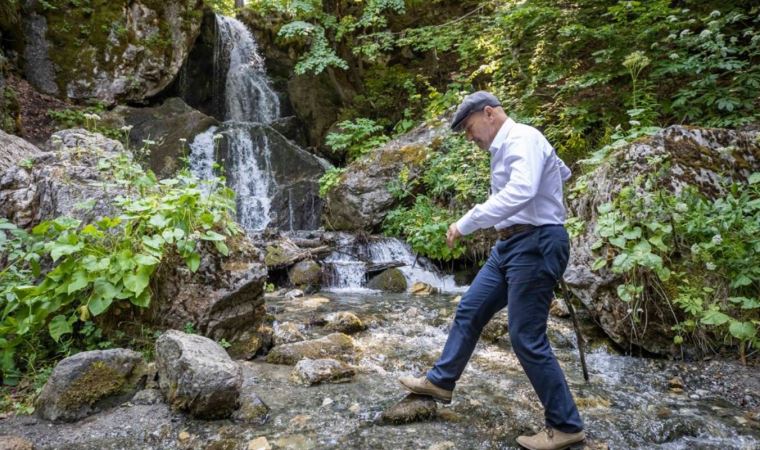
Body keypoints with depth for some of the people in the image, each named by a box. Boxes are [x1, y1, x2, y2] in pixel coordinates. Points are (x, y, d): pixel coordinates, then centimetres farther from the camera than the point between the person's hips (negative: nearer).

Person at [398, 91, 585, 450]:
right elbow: (562, 171, 32)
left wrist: (465, 224, -27)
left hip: (534, 246, -10)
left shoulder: (523, 138, -13)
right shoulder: (506, 147, 17)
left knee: (526, 338, -5)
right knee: (469, 311, 15)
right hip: (511, 244, 10)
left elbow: (520, 193, -32)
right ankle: (440, 381, 32)